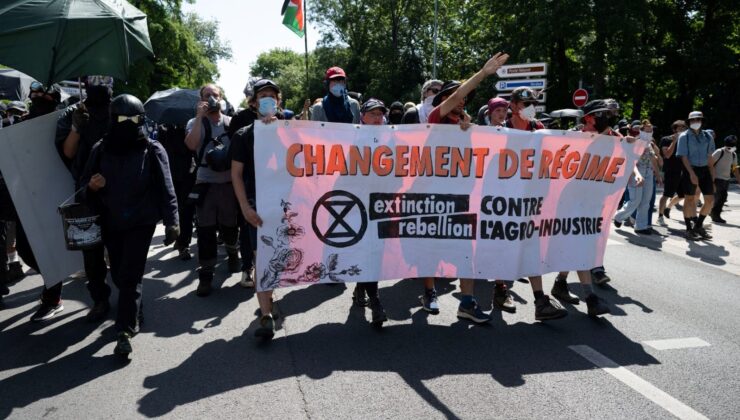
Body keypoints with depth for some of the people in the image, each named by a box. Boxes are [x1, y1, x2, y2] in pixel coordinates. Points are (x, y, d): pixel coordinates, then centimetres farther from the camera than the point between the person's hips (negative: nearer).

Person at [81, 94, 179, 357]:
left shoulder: (152, 150, -5)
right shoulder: (101, 149, 4)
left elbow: (165, 188, -6)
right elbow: (86, 183, 12)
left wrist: (171, 221, -11)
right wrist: (92, 186, -13)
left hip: (141, 222, -4)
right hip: (111, 223, 4)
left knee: (130, 276, -7)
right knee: (118, 274, 13)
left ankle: (126, 330, -4)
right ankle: (132, 314, 36)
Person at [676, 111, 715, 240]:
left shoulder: (707, 136, 9)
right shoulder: (684, 136, -4)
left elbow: (710, 158, 12)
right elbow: (684, 156, -9)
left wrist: (712, 176, 9)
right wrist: (692, 173, -19)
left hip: (704, 170, 5)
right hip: (690, 170, -4)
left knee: (710, 199, 3)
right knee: (690, 199, 0)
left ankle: (698, 226, 20)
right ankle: (689, 229, 10)